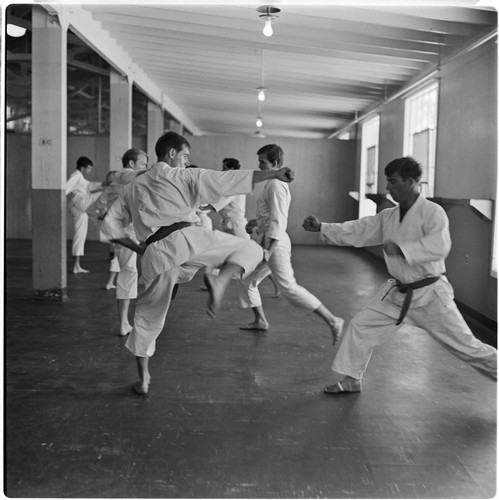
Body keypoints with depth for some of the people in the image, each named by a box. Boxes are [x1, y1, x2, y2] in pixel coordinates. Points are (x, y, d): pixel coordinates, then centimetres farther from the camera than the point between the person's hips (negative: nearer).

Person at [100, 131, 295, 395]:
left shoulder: (133, 187, 26)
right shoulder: (184, 176, 11)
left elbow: (110, 224, 24)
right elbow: (227, 180, 0)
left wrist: (137, 247, 22)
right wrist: (274, 174, -2)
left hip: (155, 255, 4)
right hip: (186, 240, -4)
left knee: (147, 317, 20)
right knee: (249, 249, 8)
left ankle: (143, 380, 25)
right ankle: (220, 281, -21)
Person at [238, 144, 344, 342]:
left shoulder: (276, 186, -16)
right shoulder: (275, 184, 14)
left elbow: (277, 222, -22)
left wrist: (267, 251, -24)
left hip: (275, 243, -10)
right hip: (267, 242, 10)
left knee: (289, 288, -13)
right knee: (247, 280, 16)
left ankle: (332, 321, -10)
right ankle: (260, 321, 26)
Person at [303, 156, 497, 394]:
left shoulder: (432, 212, -18)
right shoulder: (388, 217, 3)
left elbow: (439, 247, -32)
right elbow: (357, 231, 3)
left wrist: (400, 248, -37)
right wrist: (321, 227, -4)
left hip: (429, 294, -6)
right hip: (398, 292, 6)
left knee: (466, 345, 1)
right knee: (360, 327, 3)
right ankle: (349, 379, 18)